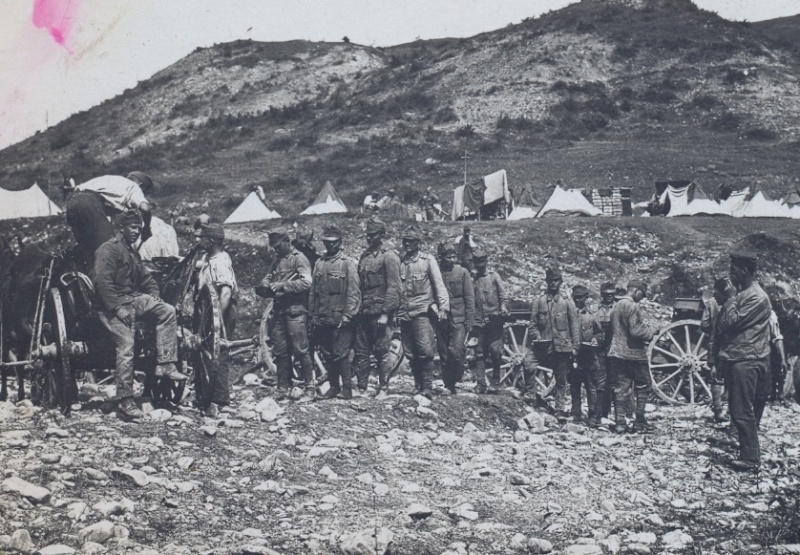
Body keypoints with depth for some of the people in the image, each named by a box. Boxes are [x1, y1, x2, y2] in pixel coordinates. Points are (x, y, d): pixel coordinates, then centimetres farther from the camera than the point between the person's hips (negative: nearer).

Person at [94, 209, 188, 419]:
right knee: (126, 346, -16)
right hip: (114, 305, -9)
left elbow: (147, 279, 27)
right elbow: (102, 281, -19)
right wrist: (118, 308, -22)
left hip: (134, 299, 9)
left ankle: (165, 364, -11)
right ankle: (125, 400, -8)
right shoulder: (109, 249, -9)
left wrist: (154, 298, 8)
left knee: (167, 311, -8)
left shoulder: (132, 253, 22)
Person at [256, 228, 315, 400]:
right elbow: (267, 279, 18)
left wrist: (282, 286, -19)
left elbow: (306, 282, -17)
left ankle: (309, 387, 2)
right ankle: (283, 386, 16)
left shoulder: (298, 258, -4)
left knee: (301, 350, -6)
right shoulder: (276, 261, 18)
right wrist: (265, 285, -6)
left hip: (295, 310, -7)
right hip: (278, 310, 7)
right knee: (280, 351, 8)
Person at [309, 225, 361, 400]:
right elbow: (313, 291, 14)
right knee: (328, 356, 10)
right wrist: (313, 315, 9)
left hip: (341, 320, -5)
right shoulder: (319, 264, 12)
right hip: (322, 320, 5)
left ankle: (347, 389, 4)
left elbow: (353, 292, -8)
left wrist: (347, 315, -14)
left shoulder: (348, 263, -3)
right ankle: (334, 386, 20)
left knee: (341, 355, -6)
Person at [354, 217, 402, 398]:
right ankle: (361, 388, 15)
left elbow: (393, 288, -12)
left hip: (380, 313, -7)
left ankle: (383, 389, 9)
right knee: (361, 352, 7)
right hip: (363, 313, 7)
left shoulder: (389, 257, -6)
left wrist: (385, 313, -17)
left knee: (382, 352, 0)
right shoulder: (364, 257, 16)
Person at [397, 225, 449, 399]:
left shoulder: (428, 260, 1)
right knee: (411, 354, 6)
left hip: (423, 312, -4)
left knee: (426, 351, -12)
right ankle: (418, 385, 17)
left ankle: (427, 386, -6)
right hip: (404, 314, 4)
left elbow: (439, 285, -2)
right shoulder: (400, 262, 11)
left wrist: (443, 307, -12)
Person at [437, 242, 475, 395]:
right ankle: (448, 386, 14)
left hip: (458, 319, -2)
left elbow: (469, 299, 2)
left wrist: (469, 321, -3)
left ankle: (456, 379, 5)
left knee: (456, 351, -15)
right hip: (441, 320, 2)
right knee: (444, 355, 4)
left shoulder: (462, 272, 2)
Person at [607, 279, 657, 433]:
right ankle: (639, 422, 7)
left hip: (617, 353, 8)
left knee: (621, 388, 7)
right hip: (634, 353, -8)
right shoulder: (633, 307, -15)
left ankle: (619, 423, 5)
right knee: (643, 387, 5)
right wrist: (651, 331, -2)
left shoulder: (616, 306, 13)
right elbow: (636, 331, -22)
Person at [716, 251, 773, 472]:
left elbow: (729, 322, -20)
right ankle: (748, 451, 24)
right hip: (737, 358, 10)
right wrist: (731, 297, 1)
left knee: (742, 411, -8)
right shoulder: (743, 293, 15)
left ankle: (750, 458, -4)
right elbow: (721, 322, 13)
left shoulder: (756, 297, -15)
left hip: (746, 361, -10)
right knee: (739, 410, 15)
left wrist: (731, 297, -11)